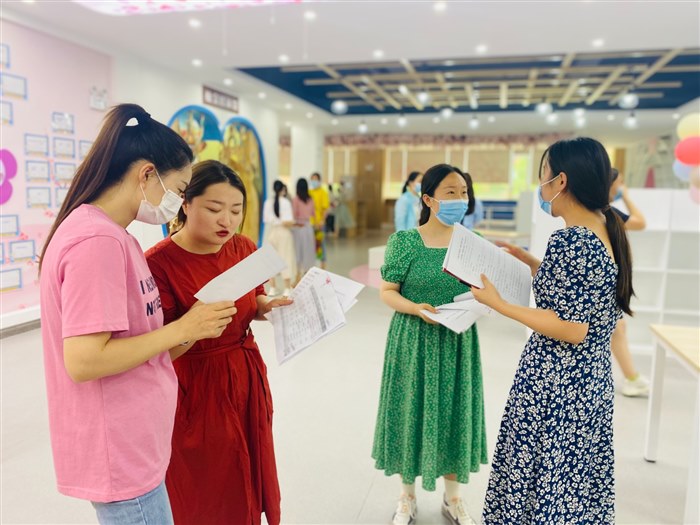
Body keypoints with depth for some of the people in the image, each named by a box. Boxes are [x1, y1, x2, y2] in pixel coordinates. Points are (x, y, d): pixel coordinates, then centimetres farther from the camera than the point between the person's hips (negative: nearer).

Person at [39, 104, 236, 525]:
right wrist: (183, 328, -19)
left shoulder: (110, 235, 8)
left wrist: (192, 325, 3)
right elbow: (83, 361, -26)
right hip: (119, 455, -9)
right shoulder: (97, 241, -23)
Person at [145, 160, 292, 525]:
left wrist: (268, 307, -8)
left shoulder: (245, 249, -2)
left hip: (246, 378, 6)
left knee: (248, 482, 21)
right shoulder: (159, 262, -19)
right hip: (194, 388, -5)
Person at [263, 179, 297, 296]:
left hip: (271, 233, 4)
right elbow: (288, 221, -17)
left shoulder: (268, 202, 1)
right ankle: (287, 289, 5)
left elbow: (266, 219, 0)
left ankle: (272, 288, 14)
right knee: (285, 259, 3)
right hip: (283, 233, -3)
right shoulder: (285, 201, -9)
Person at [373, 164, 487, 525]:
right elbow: (387, 291, -8)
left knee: (455, 413, 12)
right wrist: (416, 308, -24)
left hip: (458, 343, 3)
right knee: (412, 412, 8)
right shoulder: (404, 241, -9)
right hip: (414, 341, -3)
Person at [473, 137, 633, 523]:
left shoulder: (569, 239, -23)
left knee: (544, 477, 8)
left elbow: (572, 329, -25)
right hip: (592, 377, 9)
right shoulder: (606, 230, 5)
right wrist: (530, 262, 16)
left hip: (557, 382, -9)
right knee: (577, 477, 22)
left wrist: (498, 304, -20)